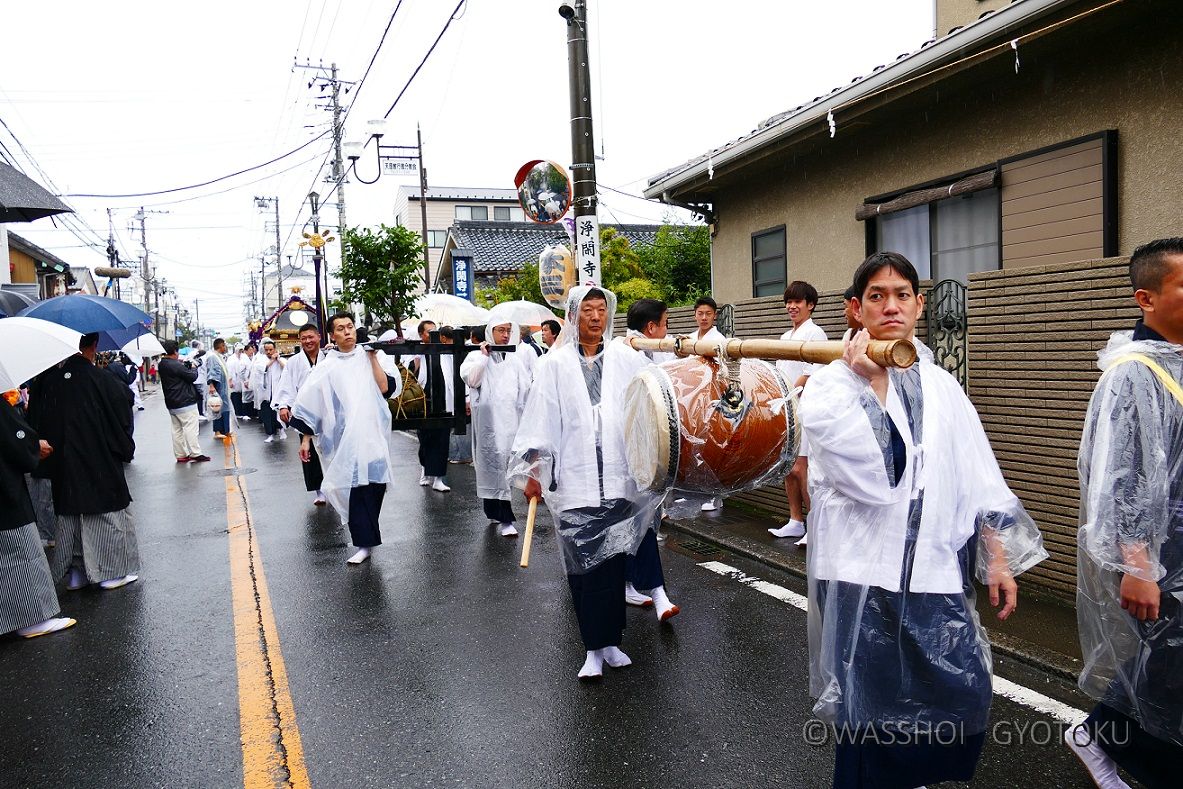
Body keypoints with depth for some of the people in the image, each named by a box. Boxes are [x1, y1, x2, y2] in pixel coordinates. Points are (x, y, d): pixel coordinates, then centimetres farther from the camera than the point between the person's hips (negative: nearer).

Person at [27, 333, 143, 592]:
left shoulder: (46, 379, -4)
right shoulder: (104, 381, -16)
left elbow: (35, 421, 3)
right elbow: (122, 422, -10)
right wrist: (127, 451, 5)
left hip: (62, 465, 4)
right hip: (101, 463, -4)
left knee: (70, 514, 16)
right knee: (108, 511, 8)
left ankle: (77, 572, 22)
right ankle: (111, 571, 13)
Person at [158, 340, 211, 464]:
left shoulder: (162, 365, 8)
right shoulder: (176, 365, -19)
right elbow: (192, 376, -15)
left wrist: (182, 364, 3)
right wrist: (193, 368, 3)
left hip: (171, 404, 9)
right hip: (185, 402, -9)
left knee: (177, 430, 12)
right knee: (190, 428, -5)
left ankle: (180, 455, 16)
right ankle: (195, 454, -4)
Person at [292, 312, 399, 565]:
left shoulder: (368, 357, 7)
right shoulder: (326, 367, 3)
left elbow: (385, 388, -6)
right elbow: (308, 403, 6)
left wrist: (373, 358, -6)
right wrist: (305, 438, 3)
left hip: (373, 435, 2)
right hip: (344, 438, -1)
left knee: (375, 484, 5)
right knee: (356, 487, -6)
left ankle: (367, 536, 27)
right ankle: (365, 543, 3)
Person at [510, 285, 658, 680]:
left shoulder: (629, 361, 6)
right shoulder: (555, 364, 4)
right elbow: (541, 421, 2)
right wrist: (533, 470, 0)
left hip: (618, 479, 1)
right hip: (573, 481, 0)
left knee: (613, 562, 3)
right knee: (583, 566, 1)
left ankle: (607, 641, 19)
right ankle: (595, 647, 13)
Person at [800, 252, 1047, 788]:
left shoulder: (940, 386, 10)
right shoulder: (831, 383, -4)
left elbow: (980, 479, 12)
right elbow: (864, 473, -18)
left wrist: (998, 560, 7)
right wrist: (869, 383, -15)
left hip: (935, 572, 4)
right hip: (864, 576, -4)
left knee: (959, 699, 4)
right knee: (874, 714, 3)